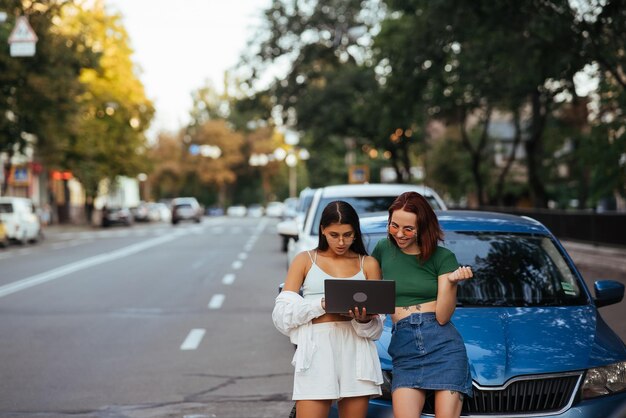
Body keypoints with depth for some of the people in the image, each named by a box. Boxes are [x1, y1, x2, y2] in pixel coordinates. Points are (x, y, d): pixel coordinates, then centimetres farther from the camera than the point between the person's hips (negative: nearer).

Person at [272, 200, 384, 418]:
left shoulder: (368, 264, 14)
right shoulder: (305, 260, 12)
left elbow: (376, 328, 11)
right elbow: (282, 312, 2)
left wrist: (364, 320, -13)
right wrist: (322, 305, -12)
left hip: (356, 351, 2)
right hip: (316, 350, -2)